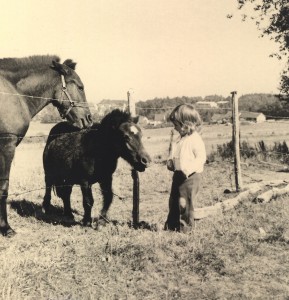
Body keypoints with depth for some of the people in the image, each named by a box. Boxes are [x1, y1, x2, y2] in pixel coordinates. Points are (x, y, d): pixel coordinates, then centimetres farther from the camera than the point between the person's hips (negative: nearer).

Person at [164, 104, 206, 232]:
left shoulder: (195, 139, -15)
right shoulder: (181, 139, 12)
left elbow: (201, 157, -20)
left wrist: (189, 169, -29)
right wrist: (170, 161, 4)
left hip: (190, 176, -9)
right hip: (178, 174, 9)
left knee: (184, 202, -3)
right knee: (173, 201, 14)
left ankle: (185, 227, 12)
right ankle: (171, 226, 27)